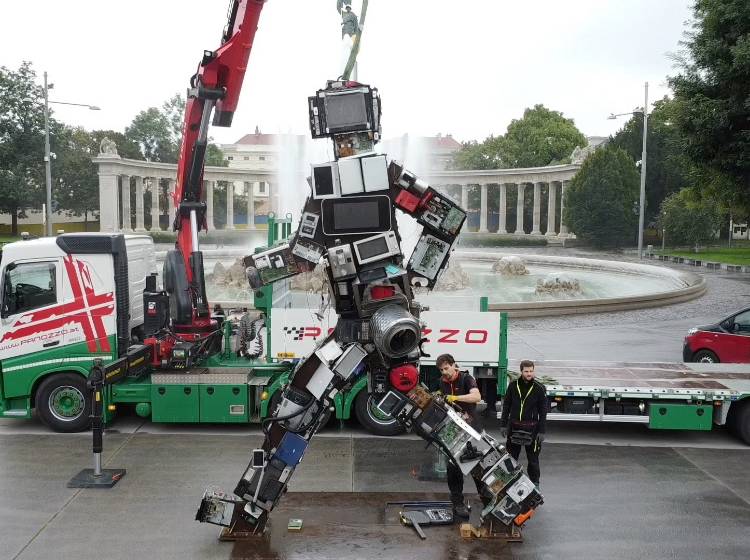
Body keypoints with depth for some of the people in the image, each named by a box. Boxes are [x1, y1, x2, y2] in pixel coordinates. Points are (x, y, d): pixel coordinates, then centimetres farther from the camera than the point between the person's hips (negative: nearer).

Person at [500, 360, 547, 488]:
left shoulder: (539, 388, -4)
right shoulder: (513, 386, 1)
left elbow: (543, 411, -2)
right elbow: (506, 406, 7)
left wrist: (541, 431, -7)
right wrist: (503, 425, 3)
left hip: (531, 428, -2)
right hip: (514, 427, 2)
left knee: (533, 458, 7)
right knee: (511, 456, 11)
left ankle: (534, 483, 20)